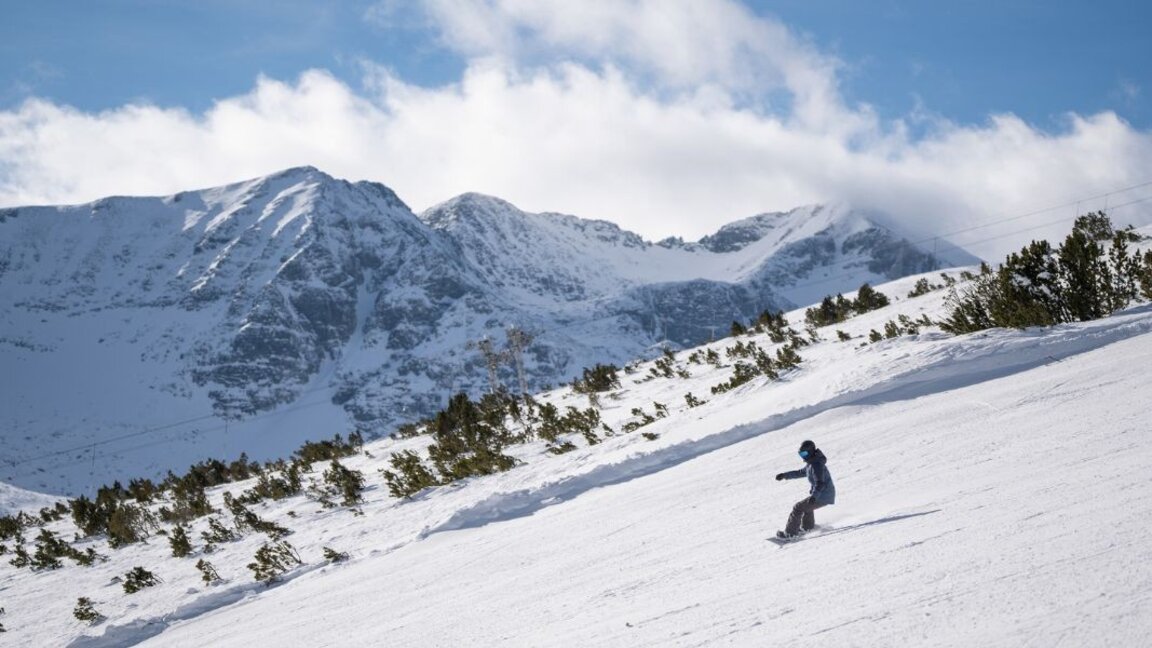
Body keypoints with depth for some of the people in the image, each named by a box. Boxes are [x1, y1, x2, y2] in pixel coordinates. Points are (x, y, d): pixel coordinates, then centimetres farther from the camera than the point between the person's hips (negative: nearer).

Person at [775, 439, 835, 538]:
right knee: (807, 505, 35)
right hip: (828, 494, 10)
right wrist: (785, 475, 25)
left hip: (823, 497, -10)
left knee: (798, 508, -5)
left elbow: (820, 483, -31)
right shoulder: (812, 463, 11)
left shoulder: (816, 465, -21)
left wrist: (814, 496, -45)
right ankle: (807, 526, 52)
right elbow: (801, 472, 27)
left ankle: (790, 532, 1)